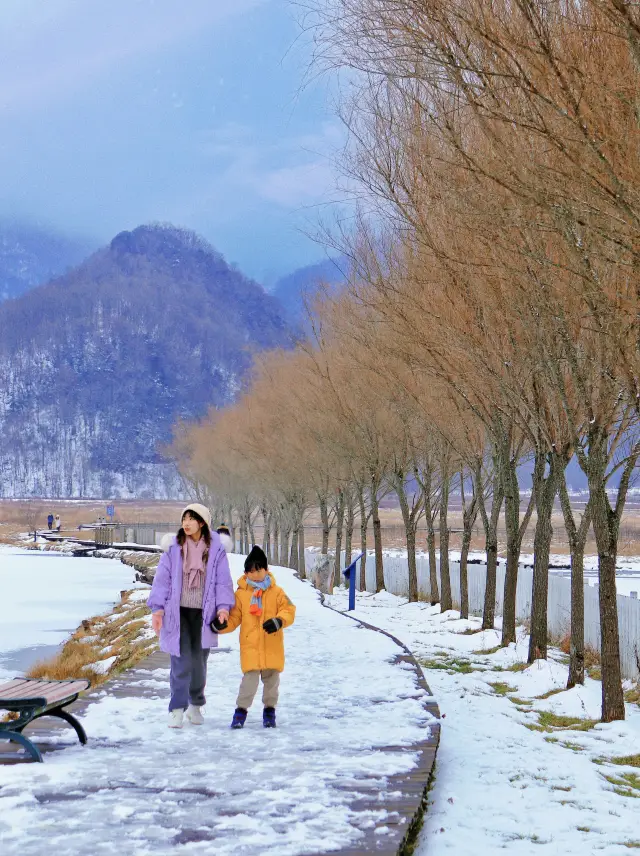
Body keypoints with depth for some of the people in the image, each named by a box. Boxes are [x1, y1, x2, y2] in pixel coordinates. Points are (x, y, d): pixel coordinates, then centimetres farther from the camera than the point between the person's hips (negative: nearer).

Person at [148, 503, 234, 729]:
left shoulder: (216, 549, 1)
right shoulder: (174, 547, 1)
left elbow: (223, 581, 1)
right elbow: (162, 579, 1)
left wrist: (223, 605, -12)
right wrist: (157, 607, -7)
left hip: (203, 613, 1)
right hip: (177, 612, -1)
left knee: (199, 661, 10)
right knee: (181, 661, -8)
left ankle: (196, 705, 29)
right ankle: (176, 710, -2)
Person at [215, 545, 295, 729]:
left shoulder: (276, 592, 2)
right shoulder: (241, 594, 2)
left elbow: (289, 610, -2)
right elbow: (234, 618, 5)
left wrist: (279, 620, -21)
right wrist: (222, 626, -14)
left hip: (272, 646, 1)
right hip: (250, 646, -1)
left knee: (271, 679, 12)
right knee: (250, 679, -9)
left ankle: (269, 709, 28)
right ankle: (241, 710, 6)